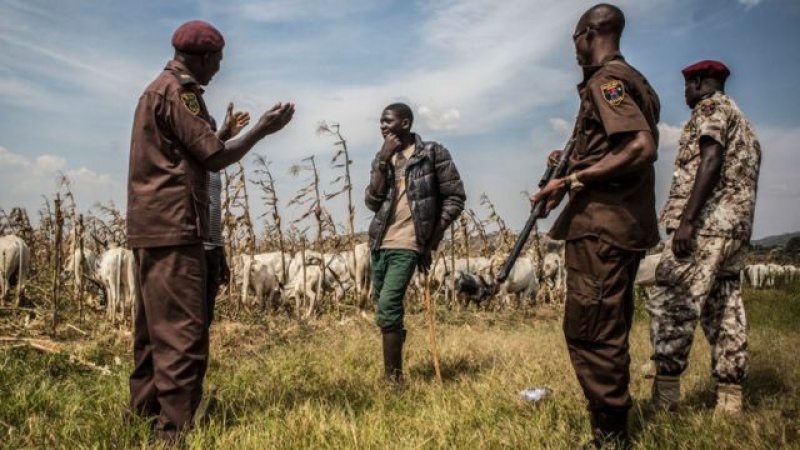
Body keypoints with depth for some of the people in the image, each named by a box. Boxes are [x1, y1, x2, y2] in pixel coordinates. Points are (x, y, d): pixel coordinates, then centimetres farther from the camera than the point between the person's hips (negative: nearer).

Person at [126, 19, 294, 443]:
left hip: (151, 226, 11)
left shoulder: (157, 88, 22)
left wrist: (223, 130, 28)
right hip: (172, 227, -10)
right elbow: (215, 158, -11)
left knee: (156, 330, 14)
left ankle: (143, 416, 22)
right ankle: (176, 430, -8)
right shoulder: (177, 90, -8)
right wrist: (262, 129, -2)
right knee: (182, 334, -10)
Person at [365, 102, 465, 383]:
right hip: (380, 244, 6)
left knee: (387, 306, -17)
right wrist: (383, 161, -8)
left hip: (407, 245, -6)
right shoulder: (382, 158, 12)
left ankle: (393, 378, -7)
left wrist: (432, 241, -5)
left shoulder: (433, 153, -3)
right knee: (385, 308, 13)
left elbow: (455, 198, -3)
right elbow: (372, 202, 1)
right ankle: (394, 368, 29)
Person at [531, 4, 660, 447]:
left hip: (601, 224, -10)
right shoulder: (632, 79, 19)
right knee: (608, 331, 16)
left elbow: (642, 147, -23)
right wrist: (572, 163, 17)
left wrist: (572, 181, -19)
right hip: (622, 223, 10)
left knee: (588, 331, -6)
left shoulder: (606, 80, -10)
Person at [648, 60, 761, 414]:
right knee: (724, 311, 8)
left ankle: (665, 396, -8)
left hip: (704, 225, -10)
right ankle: (730, 400, 9)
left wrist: (686, 220, -22)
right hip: (736, 227, 10)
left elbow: (711, 160, -16)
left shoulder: (710, 106, 0)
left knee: (670, 305, -9)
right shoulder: (743, 123, 28)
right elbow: (742, 184, 24)